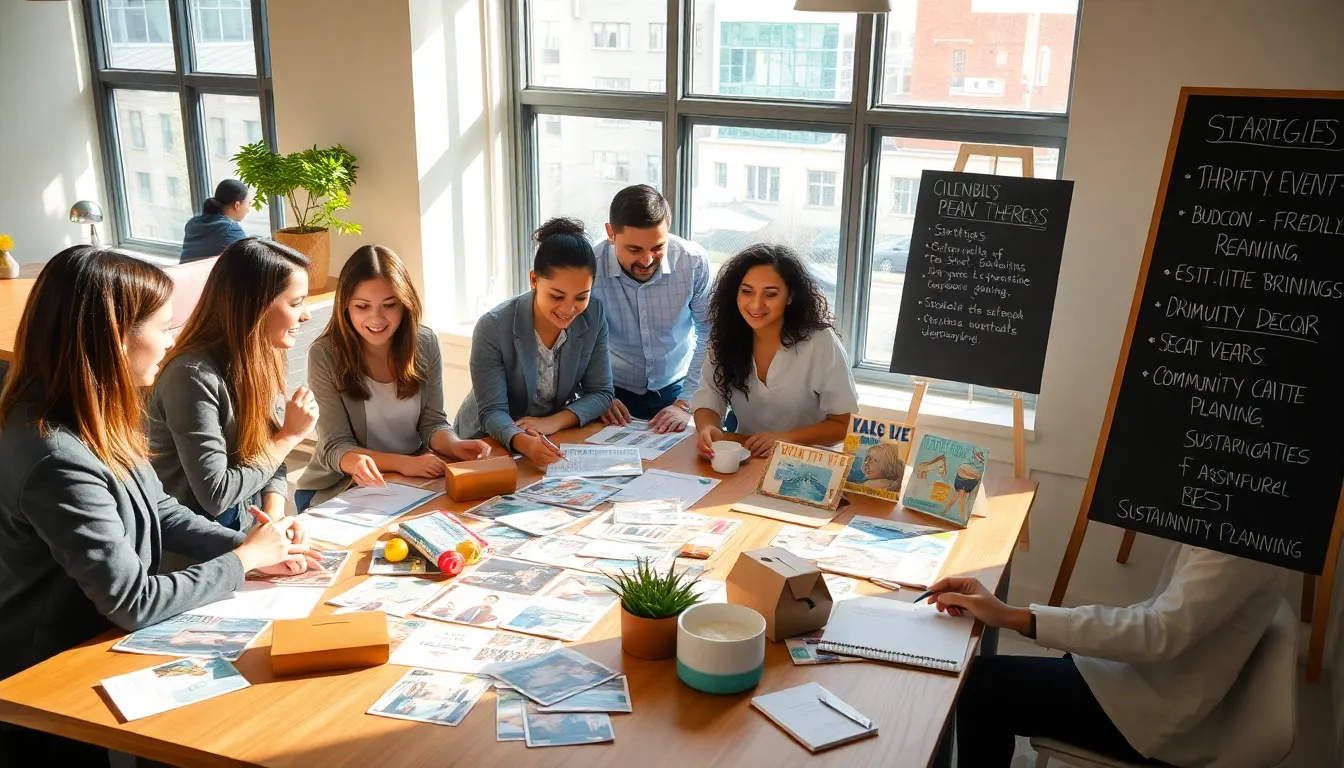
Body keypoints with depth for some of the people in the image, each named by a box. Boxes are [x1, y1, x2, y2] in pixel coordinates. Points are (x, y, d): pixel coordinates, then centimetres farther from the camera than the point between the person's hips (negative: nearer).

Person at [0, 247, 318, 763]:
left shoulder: (92, 421, -2)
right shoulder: (58, 461, -32)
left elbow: (159, 512, 10)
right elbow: (134, 602, -27)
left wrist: (249, 546, -5)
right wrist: (244, 560, -14)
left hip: (96, 640, 8)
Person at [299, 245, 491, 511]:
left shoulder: (426, 344, -5)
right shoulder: (325, 356, -15)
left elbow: (432, 422, 0)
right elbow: (336, 448, -16)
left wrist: (454, 446, -24)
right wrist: (401, 463, -32)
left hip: (413, 480, 4)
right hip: (339, 488, -4)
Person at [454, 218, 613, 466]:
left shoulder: (594, 316, -10)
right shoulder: (493, 327, -20)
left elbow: (600, 393, -4)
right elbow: (492, 412, -19)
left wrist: (555, 422, -22)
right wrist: (524, 443, -40)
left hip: (555, 439, 2)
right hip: (489, 441, -2)